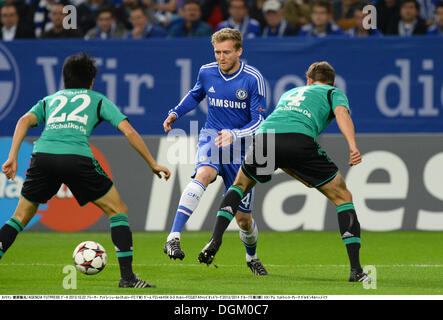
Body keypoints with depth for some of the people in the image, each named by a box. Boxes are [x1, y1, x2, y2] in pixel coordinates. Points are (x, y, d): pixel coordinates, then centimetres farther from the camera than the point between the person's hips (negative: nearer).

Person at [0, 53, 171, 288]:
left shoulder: (49, 99, 32)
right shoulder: (98, 99, 26)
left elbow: (25, 120, 12)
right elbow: (128, 131, 15)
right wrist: (153, 164, 20)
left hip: (42, 154, 3)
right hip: (77, 157, -3)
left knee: (21, 216, 20)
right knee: (117, 211, 13)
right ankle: (127, 276, 4)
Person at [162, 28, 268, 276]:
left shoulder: (253, 78, -11)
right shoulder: (207, 72, 0)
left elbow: (258, 121, -12)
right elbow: (195, 95, 23)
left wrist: (234, 135, -29)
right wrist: (176, 113, 7)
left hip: (240, 148, -1)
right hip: (212, 137, 1)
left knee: (243, 218, 5)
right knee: (203, 174, -35)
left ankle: (252, 256, 39)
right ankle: (174, 237, -46)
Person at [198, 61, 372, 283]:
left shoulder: (290, 93, 41)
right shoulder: (333, 93, 27)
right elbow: (341, 113, 4)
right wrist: (353, 146, -12)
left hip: (264, 134, 4)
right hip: (300, 138, -4)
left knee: (240, 184, 33)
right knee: (342, 197, 12)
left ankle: (215, 240, 13)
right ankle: (356, 270, 2)